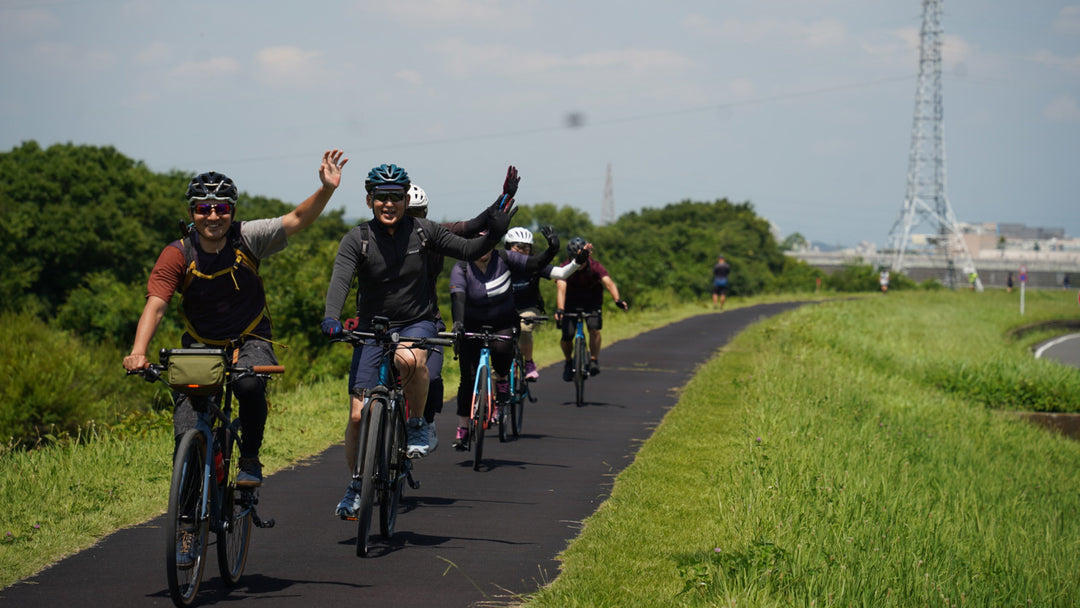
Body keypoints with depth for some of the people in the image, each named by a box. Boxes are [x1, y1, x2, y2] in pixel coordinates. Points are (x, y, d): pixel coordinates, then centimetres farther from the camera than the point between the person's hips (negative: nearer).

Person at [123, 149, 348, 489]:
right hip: (200, 346, 0)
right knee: (187, 437, -16)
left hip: (250, 342, 0)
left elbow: (297, 220, -15)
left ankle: (250, 460, -11)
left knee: (250, 384, -34)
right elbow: (155, 305, -21)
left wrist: (327, 189, -32)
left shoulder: (247, 239, -11)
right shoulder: (177, 255, -13)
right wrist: (138, 352, -36)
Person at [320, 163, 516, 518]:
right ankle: (356, 487, 15)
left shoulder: (422, 232, -5)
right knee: (359, 416, -6)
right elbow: (340, 279, -24)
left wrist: (495, 232, -17)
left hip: (417, 323, -1)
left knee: (408, 359, -38)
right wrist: (330, 317, -42)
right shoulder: (356, 240, -9)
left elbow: (469, 250, 1)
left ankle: (419, 425, -13)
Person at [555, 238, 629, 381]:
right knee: (567, 336, -14)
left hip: (592, 302, 0)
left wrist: (617, 299, -56)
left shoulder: (595, 267, -22)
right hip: (571, 303, 0)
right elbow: (561, 288, -37)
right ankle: (568, 362, 15)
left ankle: (594, 360, -6)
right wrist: (559, 309, -54)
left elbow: (608, 282, -37)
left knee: (594, 329, -26)